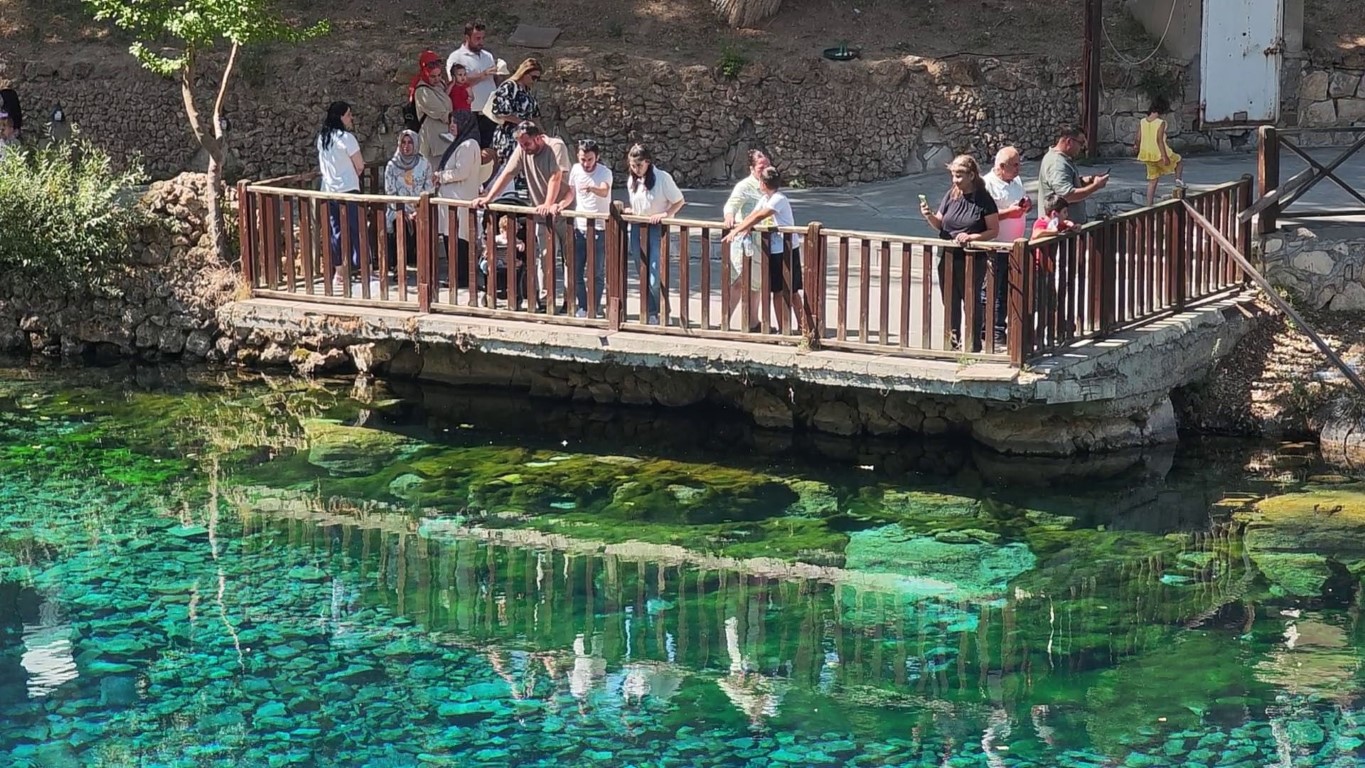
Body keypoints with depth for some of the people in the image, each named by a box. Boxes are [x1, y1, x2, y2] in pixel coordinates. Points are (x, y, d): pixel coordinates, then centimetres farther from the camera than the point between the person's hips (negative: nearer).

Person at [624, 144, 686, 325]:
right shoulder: (632, 181, 7)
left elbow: (679, 201, -6)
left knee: (654, 274, -9)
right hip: (637, 229, 6)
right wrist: (631, 211, 2)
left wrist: (665, 214, -18)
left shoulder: (662, 178, -11)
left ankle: (652, 314, 1)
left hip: (657, 229, -6)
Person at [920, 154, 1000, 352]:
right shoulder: (951, 195, 5)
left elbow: (994, 230, -6)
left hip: (972, 261, -5)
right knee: (950, 303, 11)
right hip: (948, 258, 5)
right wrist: (929, 216, -9)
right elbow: (939, 224, 11)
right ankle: (953, 342, 23)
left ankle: (974, 345, 13)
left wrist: (972, 236, -19)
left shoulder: (983, 199, -8)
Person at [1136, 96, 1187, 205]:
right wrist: (1165, 156, -20)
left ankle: (1149, 205, 14)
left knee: (1152, 180, 17)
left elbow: (1139, 139, 1)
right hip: (1159, 154, -5)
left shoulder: (1142, 122, 0)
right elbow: (1159, 140, -22)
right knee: (1179, 162, 24)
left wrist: (1137, 147, 23)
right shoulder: (1161, 123, -16)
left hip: (1147, 156, 5)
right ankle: (1179, 179, 1)